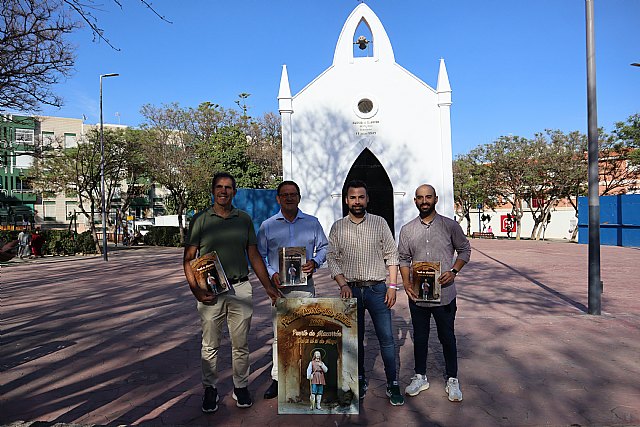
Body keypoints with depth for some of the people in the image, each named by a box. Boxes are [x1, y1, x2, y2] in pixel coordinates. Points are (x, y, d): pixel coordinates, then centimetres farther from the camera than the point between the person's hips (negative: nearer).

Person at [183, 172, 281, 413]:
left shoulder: (244, 219, 8)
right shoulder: (200, 220, 2)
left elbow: (254, 255, 11)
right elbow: (188, 259, 1)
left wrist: (268, 286, 7)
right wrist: (196, 290, -10)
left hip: (240, 289, 2)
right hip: (210, 291, -1)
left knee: (241, 344, 10)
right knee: (210, 345, 8)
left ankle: (241, 387, 27)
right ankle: (210, 390, 26)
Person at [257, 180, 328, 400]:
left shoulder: (312, 223, 6)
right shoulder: (267, 226, 4)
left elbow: (324, 247, 12)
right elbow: (259, 256, 7)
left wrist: (315, 262, -7)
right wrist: (271, 274, -9)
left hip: (305, 285, 0)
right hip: (279, 287, 0)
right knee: (279, 334, 5)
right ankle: (277, 378, 17)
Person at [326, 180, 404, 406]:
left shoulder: (379, 223, 1)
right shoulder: (338, 227, 4)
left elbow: (391, 255, 1)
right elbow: (332, 258, 3)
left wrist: (392, 286, -5)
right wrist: (343, 285, -8)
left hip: (377, 288, -1)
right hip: (351, 290, 1)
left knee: (386, 338, 1)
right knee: (355, 338, 12)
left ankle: (392, 385, 14)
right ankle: (360, 380, 28)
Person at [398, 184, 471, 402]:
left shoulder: (450, 225, -2)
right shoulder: (407, 229, 4)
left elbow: (464, 250, 5)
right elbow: (404, 259, 8)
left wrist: (453, 271, -11)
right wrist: (406, 281, -7)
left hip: (444, 293, -2)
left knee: (447, 337, 10)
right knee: (419, 337, 14)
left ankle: (452, 380, 27)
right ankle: (420, 377, 31)